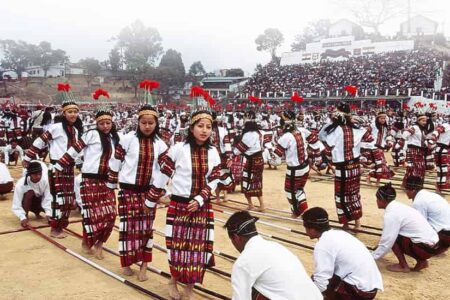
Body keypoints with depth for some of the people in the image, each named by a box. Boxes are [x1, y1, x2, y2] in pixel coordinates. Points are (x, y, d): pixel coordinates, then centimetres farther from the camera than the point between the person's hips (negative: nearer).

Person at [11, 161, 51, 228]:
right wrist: (23, 218, -45)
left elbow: (47, 198, -26)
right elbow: (16, 206, -31)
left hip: (39, 201, 3)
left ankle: (36, 211, 11)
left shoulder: (45, 181, -25)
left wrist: (48, 214, -38)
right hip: (25, 203, -3)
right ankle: (25, 216, -16)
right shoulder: (21, 184, -31)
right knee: (30, 192, -35)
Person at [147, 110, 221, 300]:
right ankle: (173, 280, 31)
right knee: (178, 244, 3)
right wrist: (151, 200, 0)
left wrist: (199, 200, -11)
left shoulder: (213, 153, 1)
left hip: (202, 207, 3)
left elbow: (214, 180, 2)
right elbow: (163, 175, -5)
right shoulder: (178, 149, -10)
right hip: (178, 205, -3)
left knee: (198, 246, 6)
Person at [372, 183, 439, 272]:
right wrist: (376, 250, 26)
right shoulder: (398, 207, 10)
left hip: (425, 247, -9)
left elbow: (386, 242, -18)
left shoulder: (391, 214, -17)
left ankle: (403, 266, 3)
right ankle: (421, 261, 18)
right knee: (394, 236, 20)